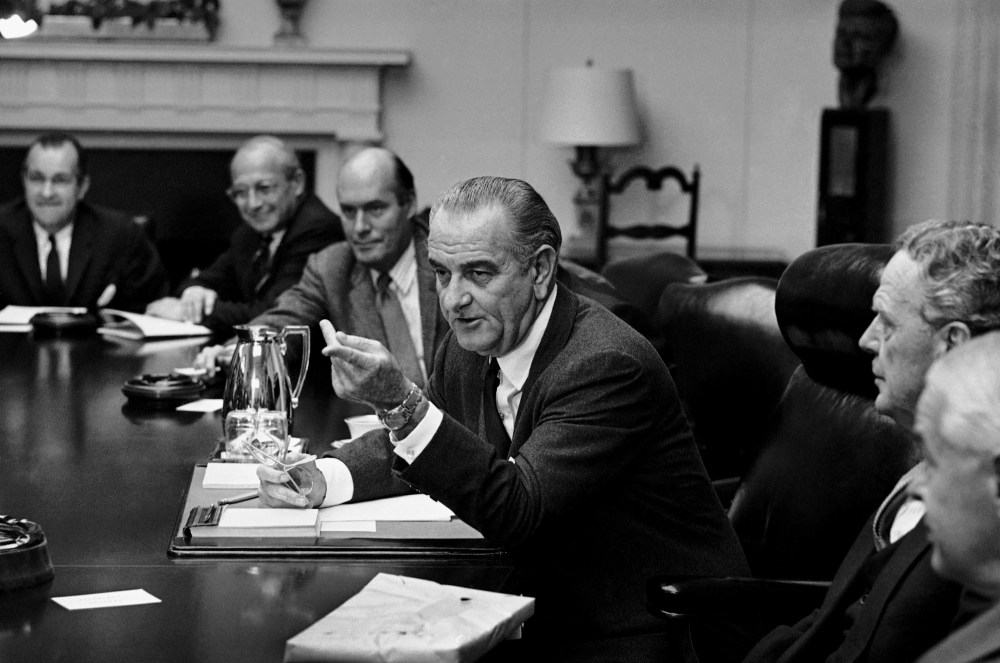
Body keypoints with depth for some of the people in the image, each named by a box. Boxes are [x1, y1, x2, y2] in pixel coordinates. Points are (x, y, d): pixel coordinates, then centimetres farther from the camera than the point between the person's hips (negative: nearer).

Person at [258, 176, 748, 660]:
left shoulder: (607, 366, -23)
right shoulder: (470, 346, 1)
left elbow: (519, 508, -30)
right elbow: (405, 445, 16)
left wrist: (400, 402, -38)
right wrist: (321, 479, -5)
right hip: (546, 621, 7)